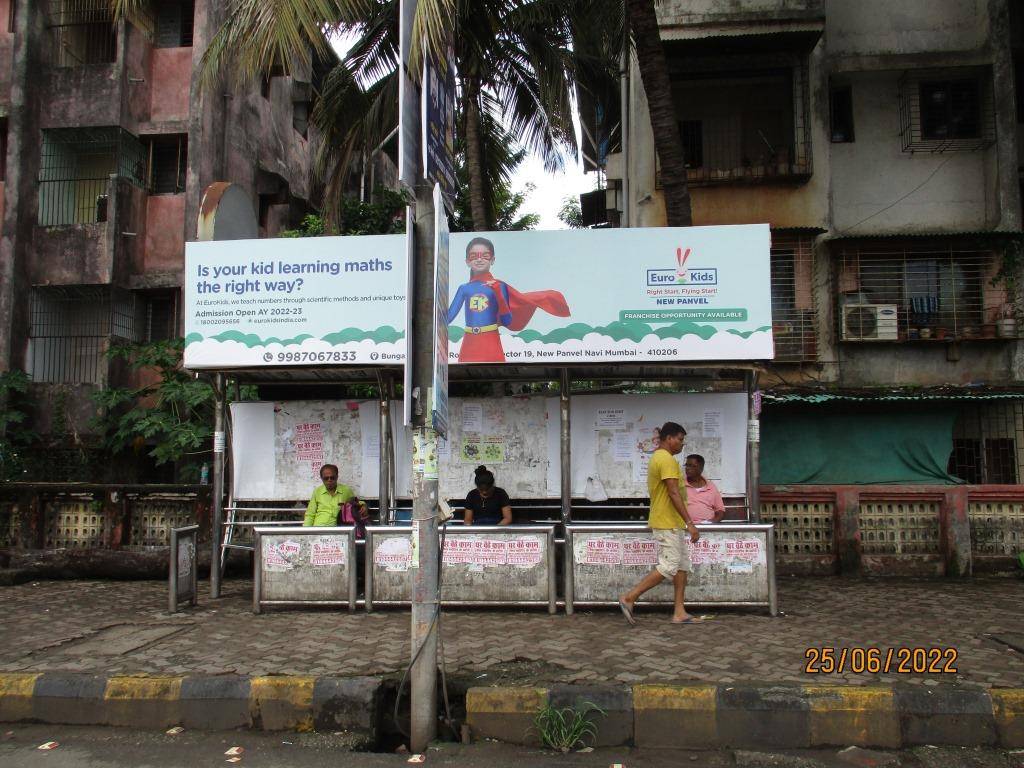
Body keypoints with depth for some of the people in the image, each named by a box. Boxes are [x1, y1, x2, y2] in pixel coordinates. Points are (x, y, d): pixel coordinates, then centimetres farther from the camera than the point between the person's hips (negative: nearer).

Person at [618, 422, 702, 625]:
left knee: (683, 565, 11)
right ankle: (629, 598, -4)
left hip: (672, 524, 11)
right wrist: (690, 523, -25)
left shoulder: (657, 458, 16)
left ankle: (680, 613, 13)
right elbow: (674, 493, -24)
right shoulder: (667, 460, -17)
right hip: (667, 523, -11)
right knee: (668, 567, -8)